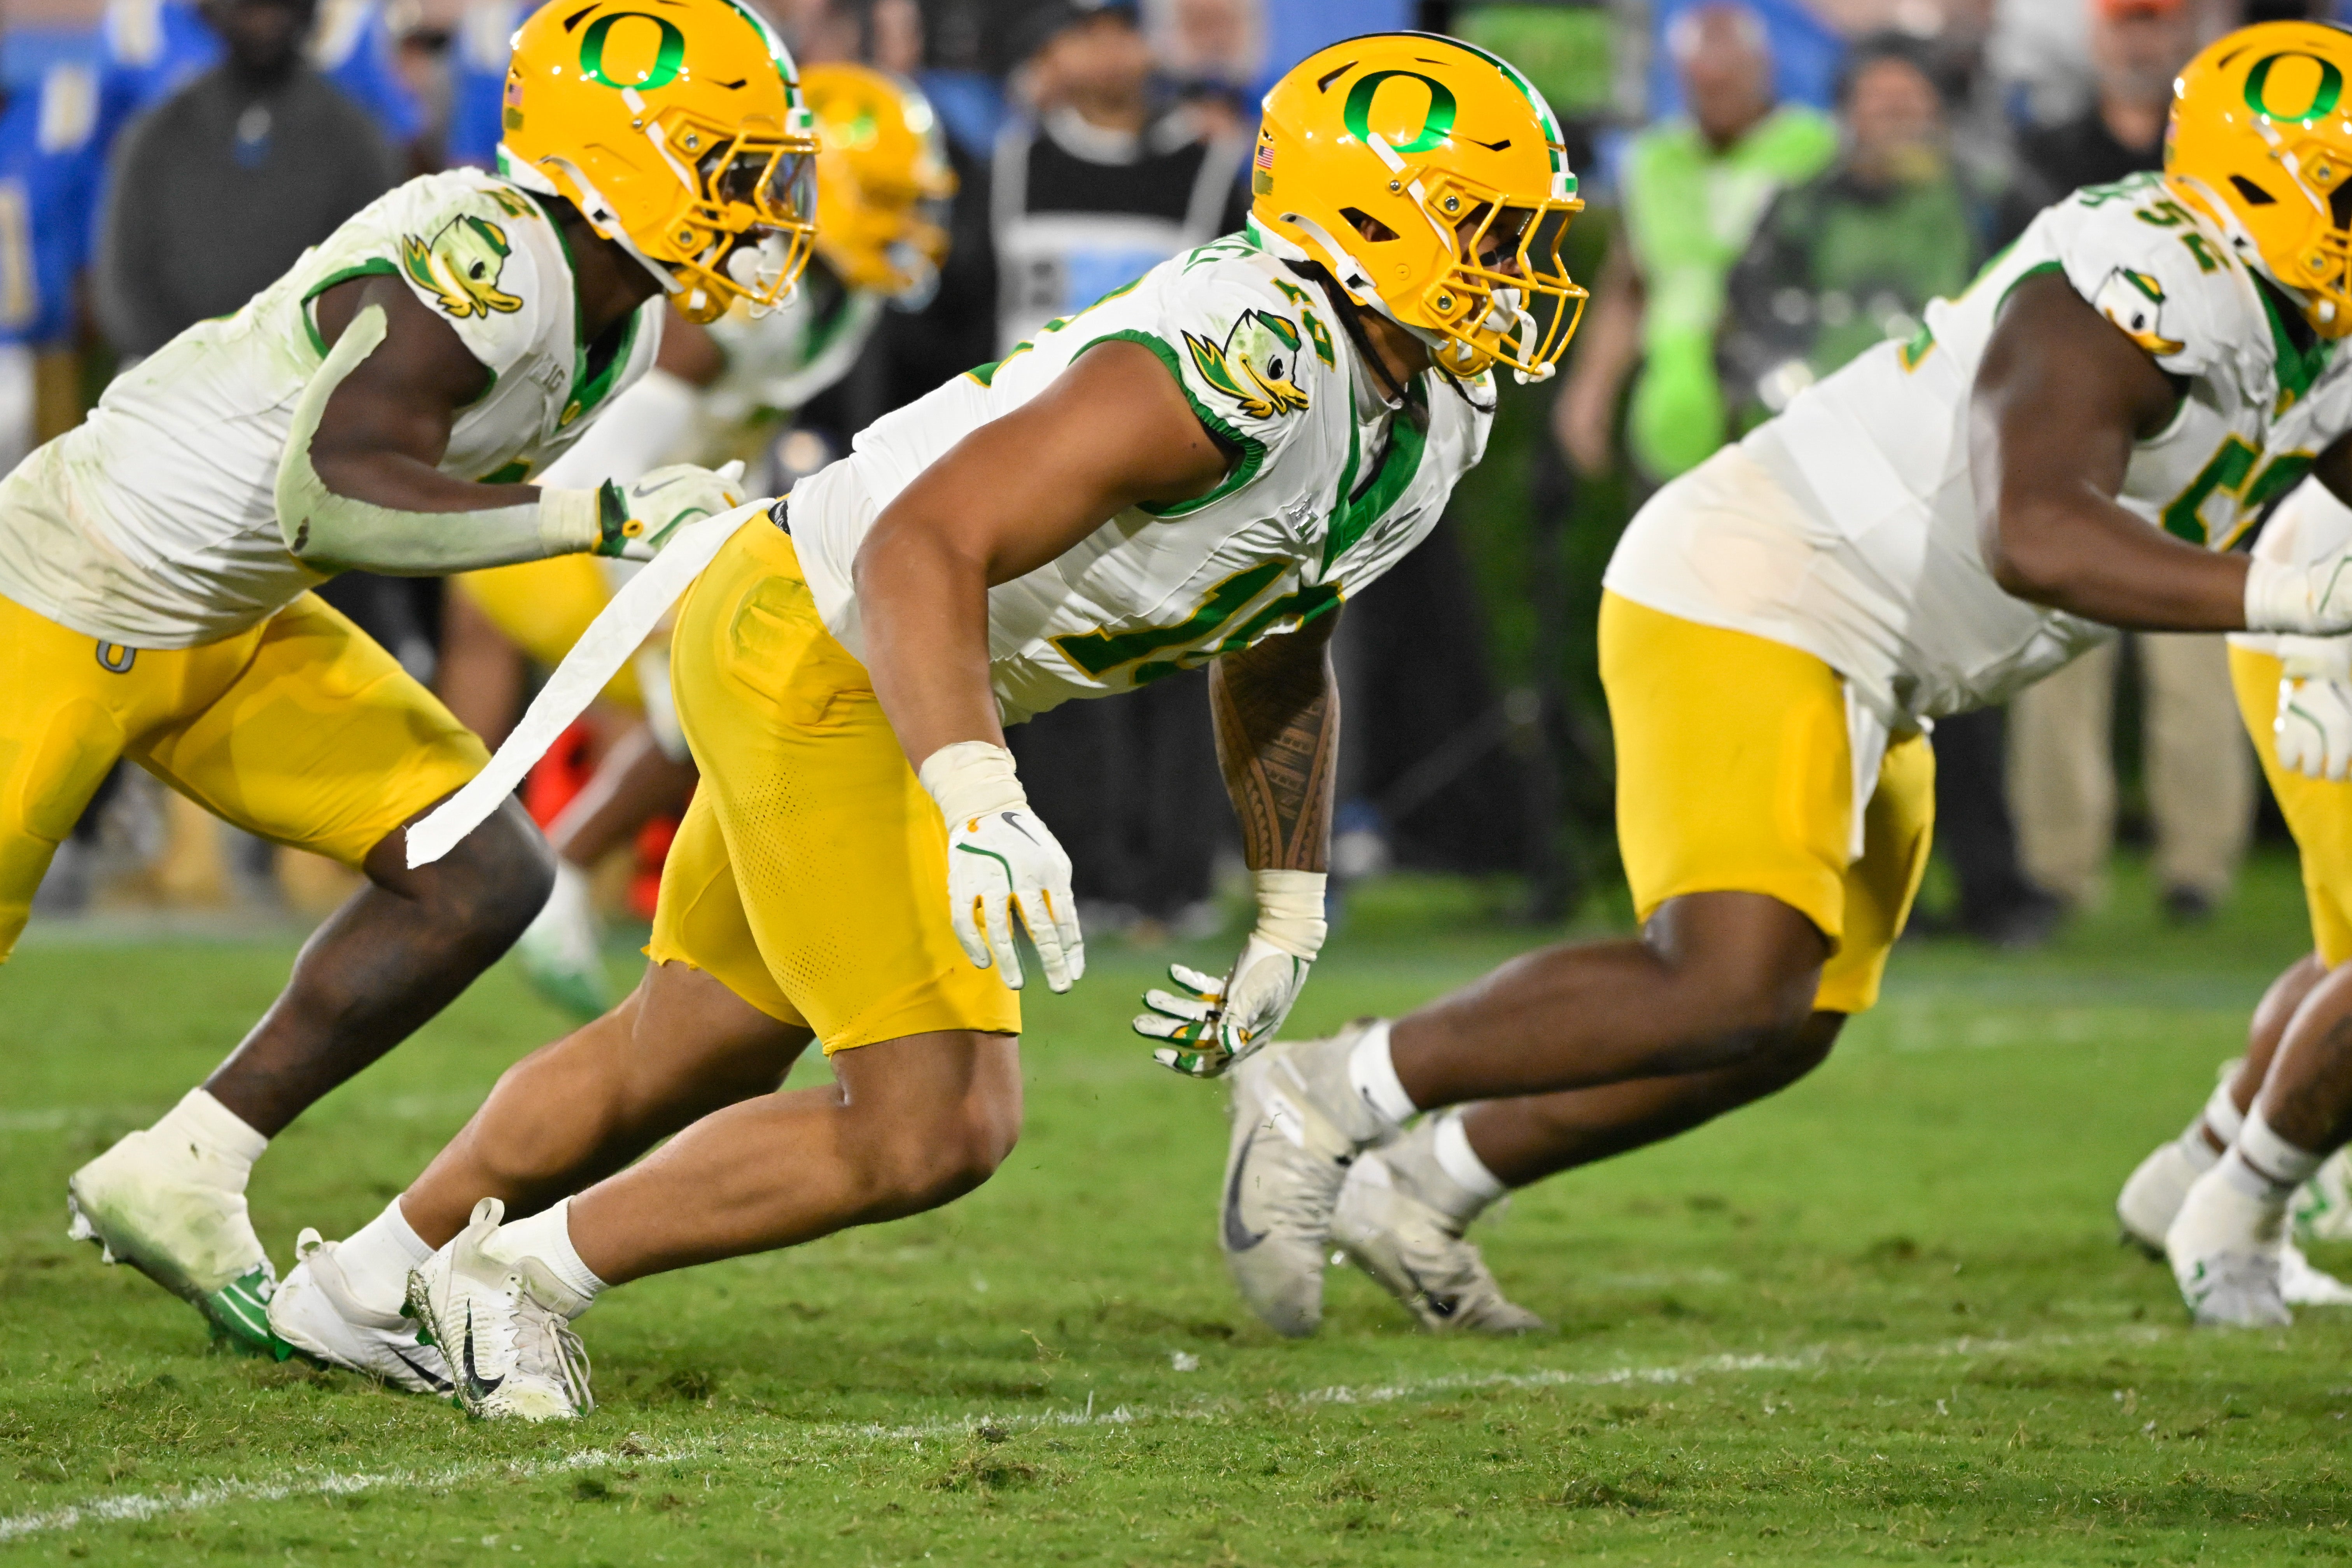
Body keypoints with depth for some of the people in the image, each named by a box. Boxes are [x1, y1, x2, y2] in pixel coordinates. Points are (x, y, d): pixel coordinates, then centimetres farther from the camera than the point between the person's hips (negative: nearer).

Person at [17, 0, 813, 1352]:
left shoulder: (621, 323, 1)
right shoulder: (481, 263, -29)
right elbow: (330, 501, -39)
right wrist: (602, 516, -40)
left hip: (237, 624, 9)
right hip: (73, 603, -9)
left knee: (482, 881, -2)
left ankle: (178, 1182, 7)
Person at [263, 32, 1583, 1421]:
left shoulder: (1434, 413, 0)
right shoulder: (1234, 369, -31)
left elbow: (1277, 658, 19)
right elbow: (922, 549, -34)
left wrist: (1292, 925, 20)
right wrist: (982, 800, -46)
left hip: (912, 688, 10)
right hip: (821, 665, -10)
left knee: (687, 1060, 24)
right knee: (936, 1126, -13)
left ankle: (363, 1290, 43)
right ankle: (524, 1272, 3)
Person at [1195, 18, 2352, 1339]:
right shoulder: (2136, 301, -25)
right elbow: (2036, 539, -41)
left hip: (1866, 681, 11)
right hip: (1749, 619, -11)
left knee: (1783, 1027, 16)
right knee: (1730, 989, -24)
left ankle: (1416, 1190, 29)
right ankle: (1329, 1099, -10)